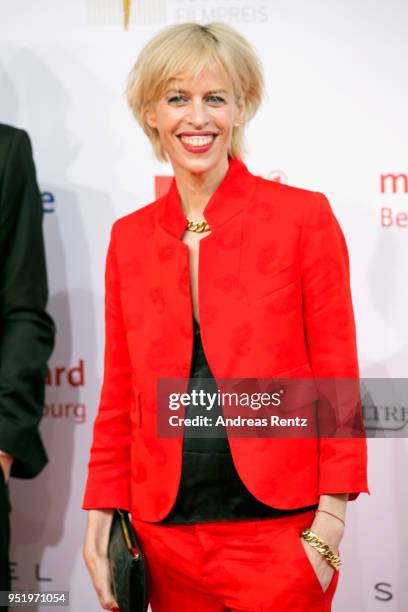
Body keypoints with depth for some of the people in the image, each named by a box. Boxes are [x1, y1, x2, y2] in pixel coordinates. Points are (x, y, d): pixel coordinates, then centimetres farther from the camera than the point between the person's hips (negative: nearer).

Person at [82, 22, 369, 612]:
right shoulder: (129, 237, 6)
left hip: (278, 532, -3)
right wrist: (101, 518, 6)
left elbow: (337, 380, -5)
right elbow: (120, 395, 9)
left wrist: (330, 526, -9)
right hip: (166, 536, 4)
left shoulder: (303, 216, -5)